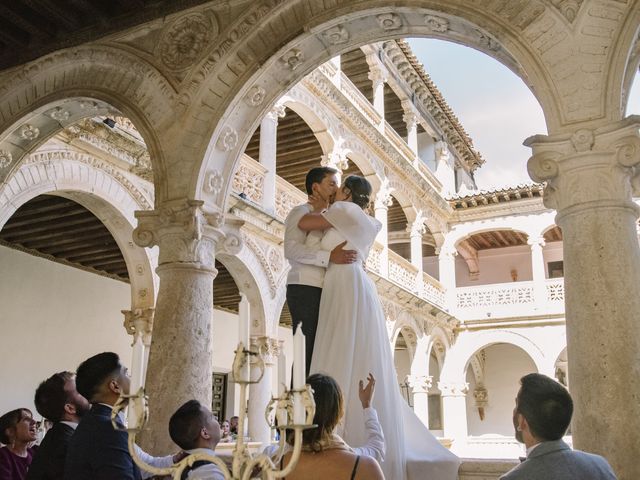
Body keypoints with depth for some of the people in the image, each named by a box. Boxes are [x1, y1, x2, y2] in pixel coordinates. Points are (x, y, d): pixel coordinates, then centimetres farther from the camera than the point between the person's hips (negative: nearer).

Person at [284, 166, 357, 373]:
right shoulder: (301, 212, -1)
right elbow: (291, 249, -16)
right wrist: (329, 257, -25)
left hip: (321, 291, 8)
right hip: (305, 289, -8)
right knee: (305, 352, -11)